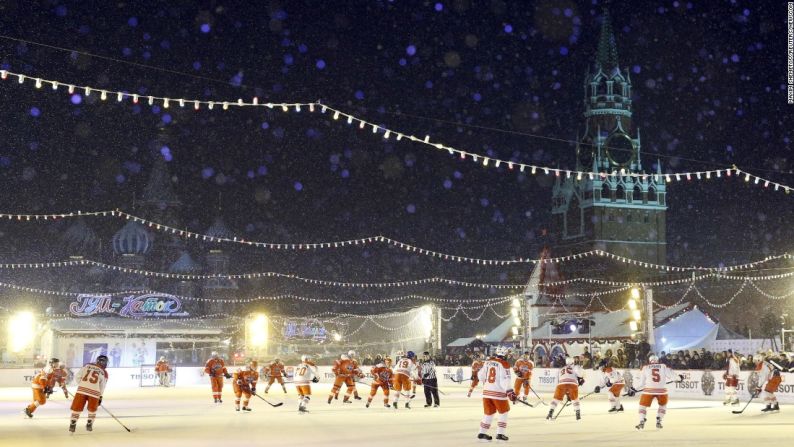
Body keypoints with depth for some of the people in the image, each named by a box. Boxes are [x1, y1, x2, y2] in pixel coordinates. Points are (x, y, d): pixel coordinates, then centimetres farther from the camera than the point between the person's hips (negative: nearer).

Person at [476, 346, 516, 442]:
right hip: (498, 392, -6)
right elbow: (506, 380, -19)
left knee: (489, 412, 17)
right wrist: (510, 392, -16)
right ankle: (500, 434, 7)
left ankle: (482, 433, 18)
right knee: (503, 412, 11)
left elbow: (481, 376, 14)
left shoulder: (488, 362, 5)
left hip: (487, 391, 6)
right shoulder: (504, 364, -13)